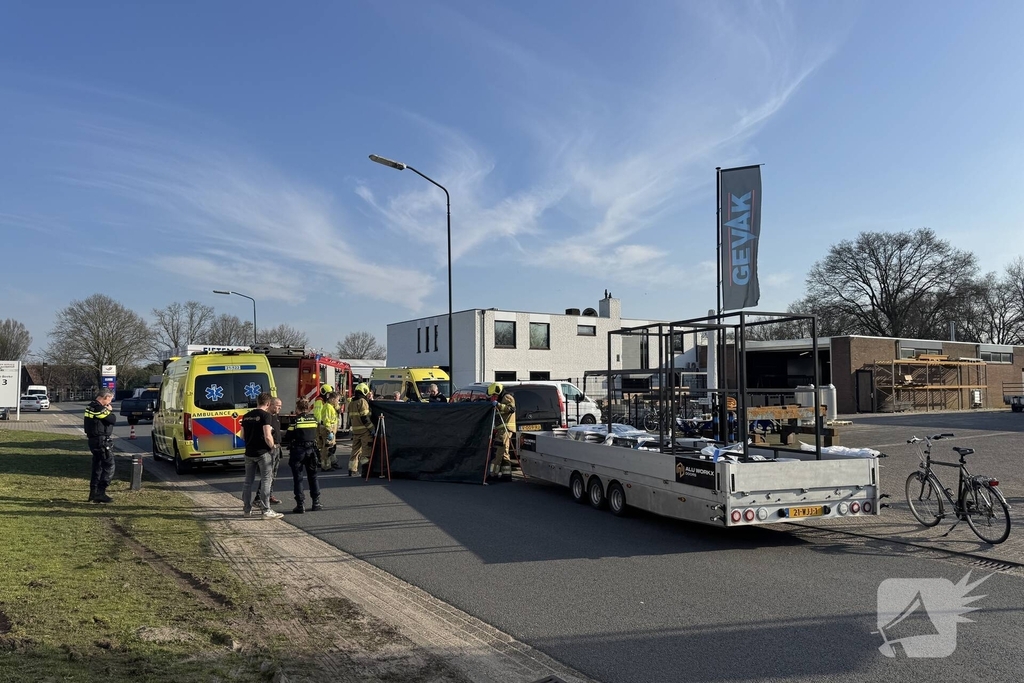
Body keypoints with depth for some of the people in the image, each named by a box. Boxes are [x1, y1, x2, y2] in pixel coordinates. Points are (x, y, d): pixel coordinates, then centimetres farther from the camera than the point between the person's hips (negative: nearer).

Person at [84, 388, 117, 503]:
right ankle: (100, 493, -8)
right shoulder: (99, 408, -19)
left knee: (97, 467, 15)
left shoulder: (91, 406, 13)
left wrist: (107, 410, 4)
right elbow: (113, 419, -16)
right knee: (109, 466, -6)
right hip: (101, 441, -10)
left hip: (94, 440, 10)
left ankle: (93, 494, 20)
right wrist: (109, 410, -1)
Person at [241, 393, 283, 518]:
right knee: (266, 481, -2)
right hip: (263, 452, -7)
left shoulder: (246, 416, 9)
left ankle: (247, 508, 24)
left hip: (249, 453, 7)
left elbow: (242, 436, 15)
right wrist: (272, 447, -4)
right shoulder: (265, 415, -13)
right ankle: (266, 510, -3)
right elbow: (267, 436, -20)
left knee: (248, 481, 15)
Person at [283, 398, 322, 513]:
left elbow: (288, 438, -8)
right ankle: (316, 502, 16)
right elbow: (318, 434, 7)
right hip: (311, 450, 4)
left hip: (298, 451, -4)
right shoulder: (314, 419, 3)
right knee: (313, 476, 15)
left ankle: (300, 505, 1)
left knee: (298, 478, 3)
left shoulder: (296, 420, -10)